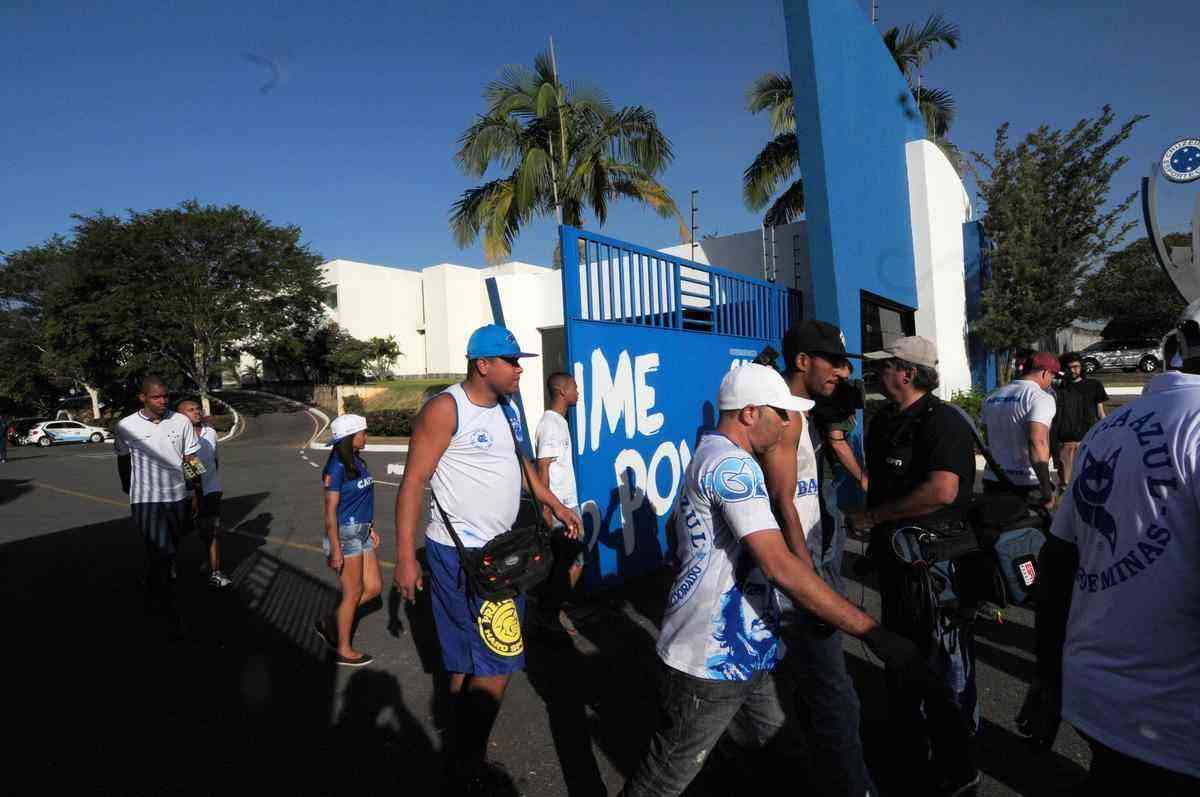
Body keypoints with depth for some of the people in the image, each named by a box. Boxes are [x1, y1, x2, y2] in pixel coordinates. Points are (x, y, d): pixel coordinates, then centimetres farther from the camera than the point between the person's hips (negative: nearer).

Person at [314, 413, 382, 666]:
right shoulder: (337, 467, -17)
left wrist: (371, 529, 18)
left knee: (374, 588, 10)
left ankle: (330, 623, 28)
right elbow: (330, 511, -17)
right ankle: (344, 650, 21)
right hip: (345, 534, -8)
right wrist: (335, 550, -18)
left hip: (362, 532, 8)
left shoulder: (357, 461, 7)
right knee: (353, 593, 4)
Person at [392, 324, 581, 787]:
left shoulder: (506, 407, 9)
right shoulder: (446, 409, -16)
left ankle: (465, 755, 34)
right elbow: (413, 482, -17)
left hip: (500, 548, 8)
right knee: (498, 660, -3)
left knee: (469, 661, 18)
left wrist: (554, 505, 22)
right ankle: (468, 766, 15)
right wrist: (406, 559, -19)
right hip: (461, 553, -8)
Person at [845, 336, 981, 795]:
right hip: (895, 561, 9)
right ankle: (908, 753, 42)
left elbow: (942, 490, -32)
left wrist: (873, 516, -24)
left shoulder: (942, 422, -19)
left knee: (944, 673, 7)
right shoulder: (882, 422, 9)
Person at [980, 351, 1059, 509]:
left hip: (992, 479, 7)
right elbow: (1037, 442, -22)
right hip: (1026, 483, -6)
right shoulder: (1040, 397, -10)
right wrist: (1047, 490, -20)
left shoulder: (991, 397, 12)